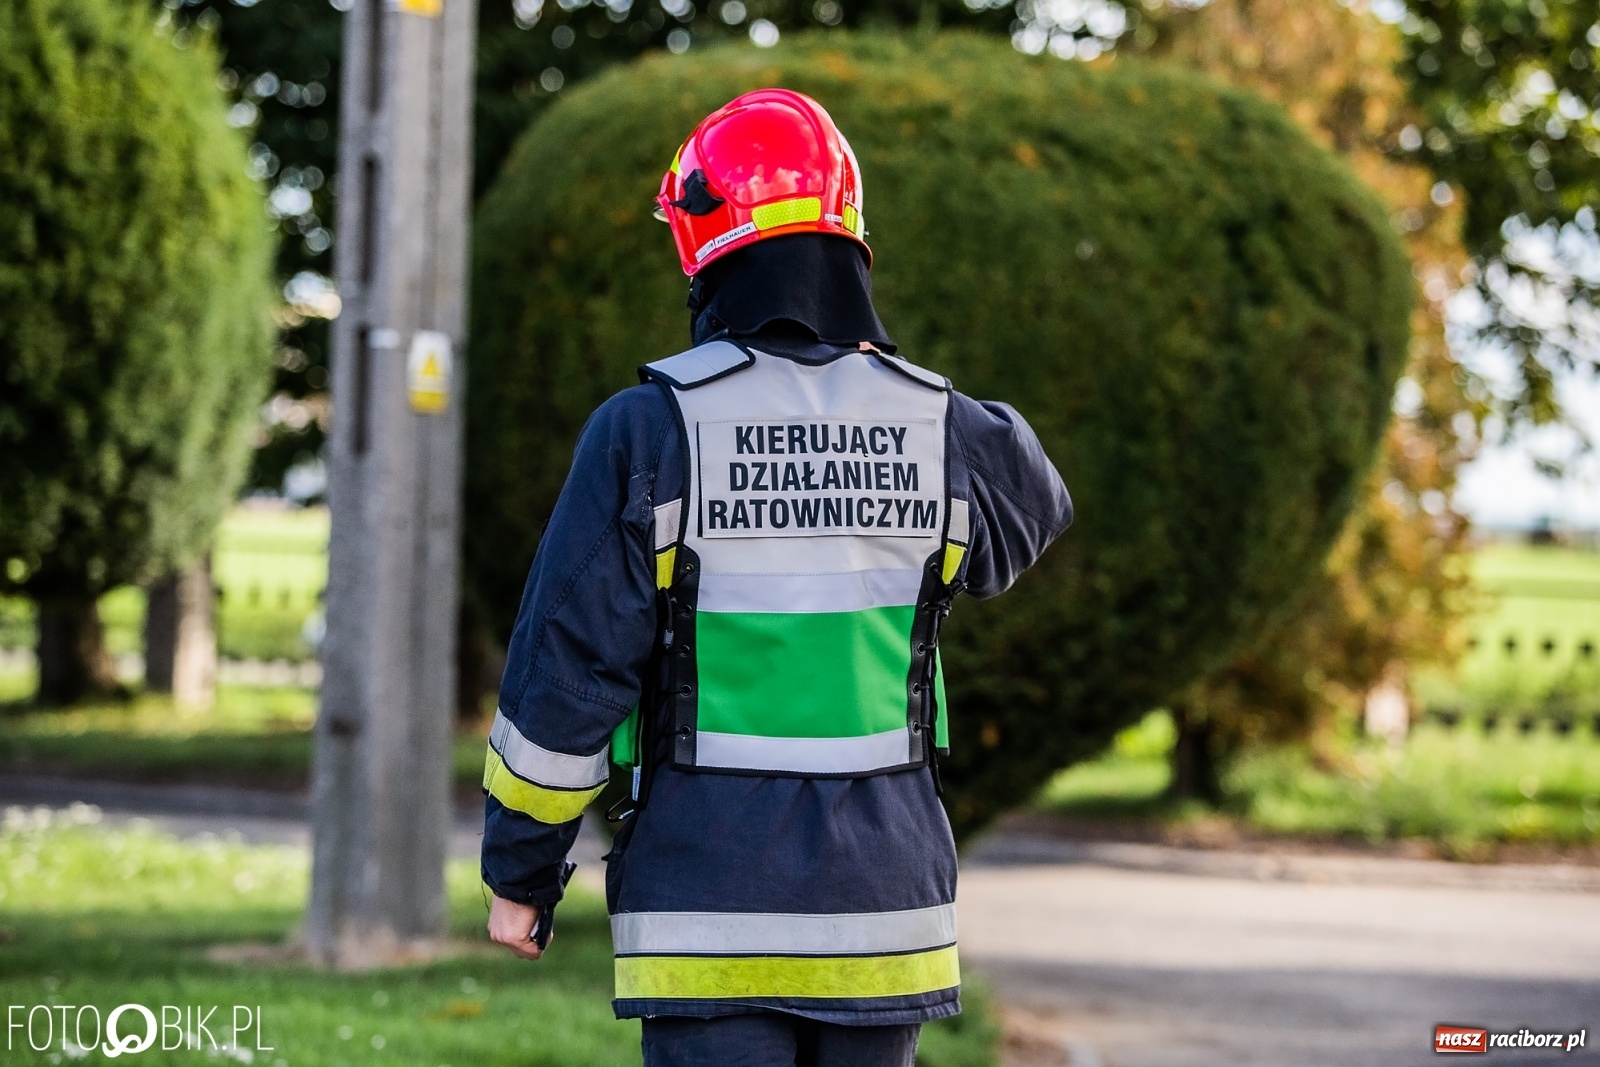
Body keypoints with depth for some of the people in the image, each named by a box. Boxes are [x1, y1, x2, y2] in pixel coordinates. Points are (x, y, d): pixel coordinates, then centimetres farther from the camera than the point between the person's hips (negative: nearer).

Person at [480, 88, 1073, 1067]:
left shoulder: (649, 429, -9)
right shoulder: (938, 431, 0)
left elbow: (569, 667, -7)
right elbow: (1036, 501, 26)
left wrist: (519, 872, 4)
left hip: (708, 908, -3)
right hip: (882, 904, 3)